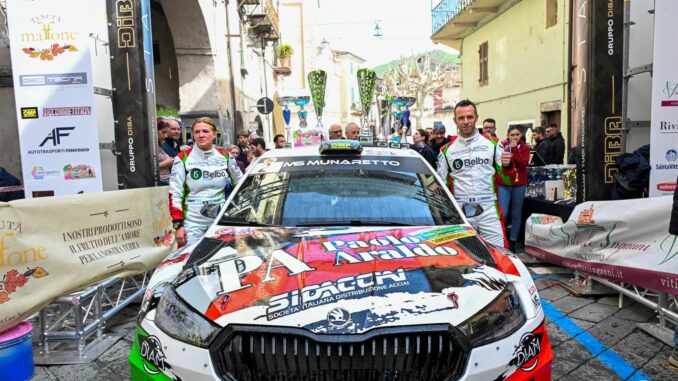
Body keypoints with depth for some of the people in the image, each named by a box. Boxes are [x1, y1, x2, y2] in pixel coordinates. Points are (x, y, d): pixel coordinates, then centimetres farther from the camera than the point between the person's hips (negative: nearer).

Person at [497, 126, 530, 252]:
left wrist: (515, 150, -13)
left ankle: (513, 241, 18)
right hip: (503, 184, -2)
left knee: (516, 215, 8)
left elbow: (523, 164, -11)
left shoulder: (525, 148, 5)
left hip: (519, 185, 2)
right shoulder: (502, 146, 2)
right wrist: (504, 152, -18)